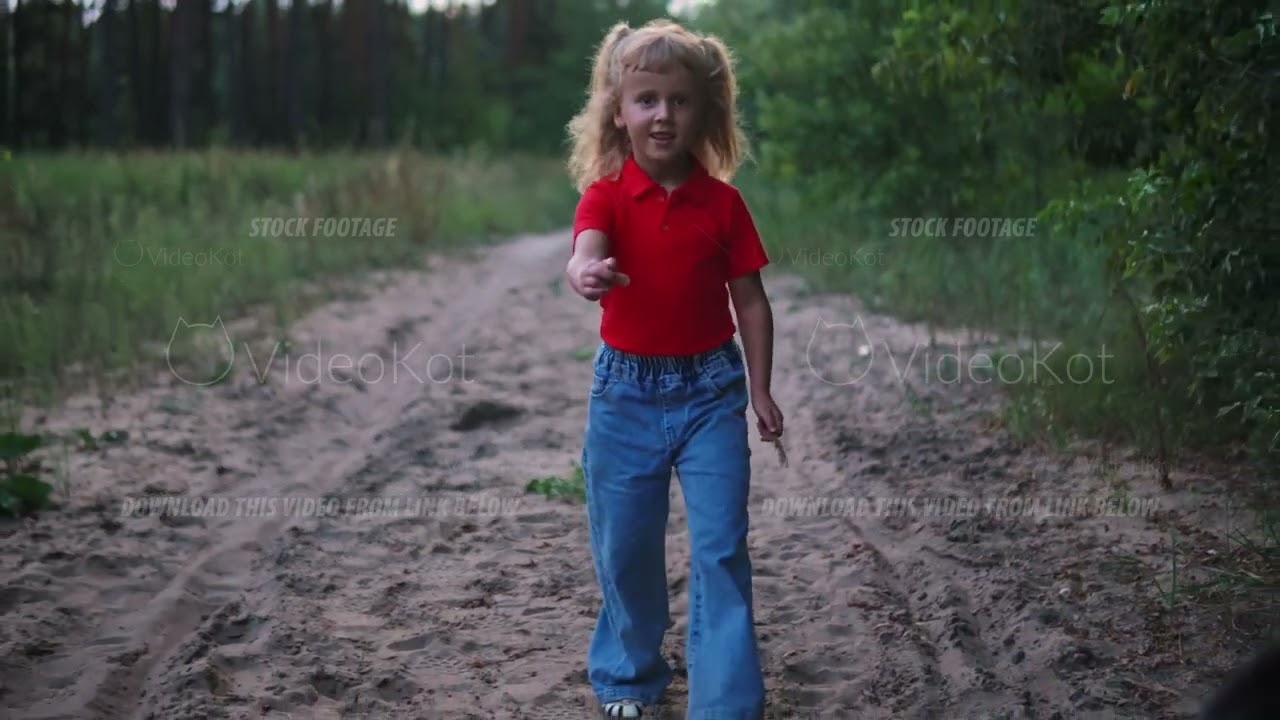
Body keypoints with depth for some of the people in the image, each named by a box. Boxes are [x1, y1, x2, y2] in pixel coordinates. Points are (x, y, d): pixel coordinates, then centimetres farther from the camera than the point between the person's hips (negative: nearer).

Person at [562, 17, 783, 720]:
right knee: (624, 546, 10)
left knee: (720, 548, -3)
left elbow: (750, 299, 4)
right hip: (625, 390, 0)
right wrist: (586, 274, -51)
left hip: (710, 390, 0)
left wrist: (760, 390, 1)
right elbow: (584, 254, -27)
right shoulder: (605, 194, -6)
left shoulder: (724, 202, -1)